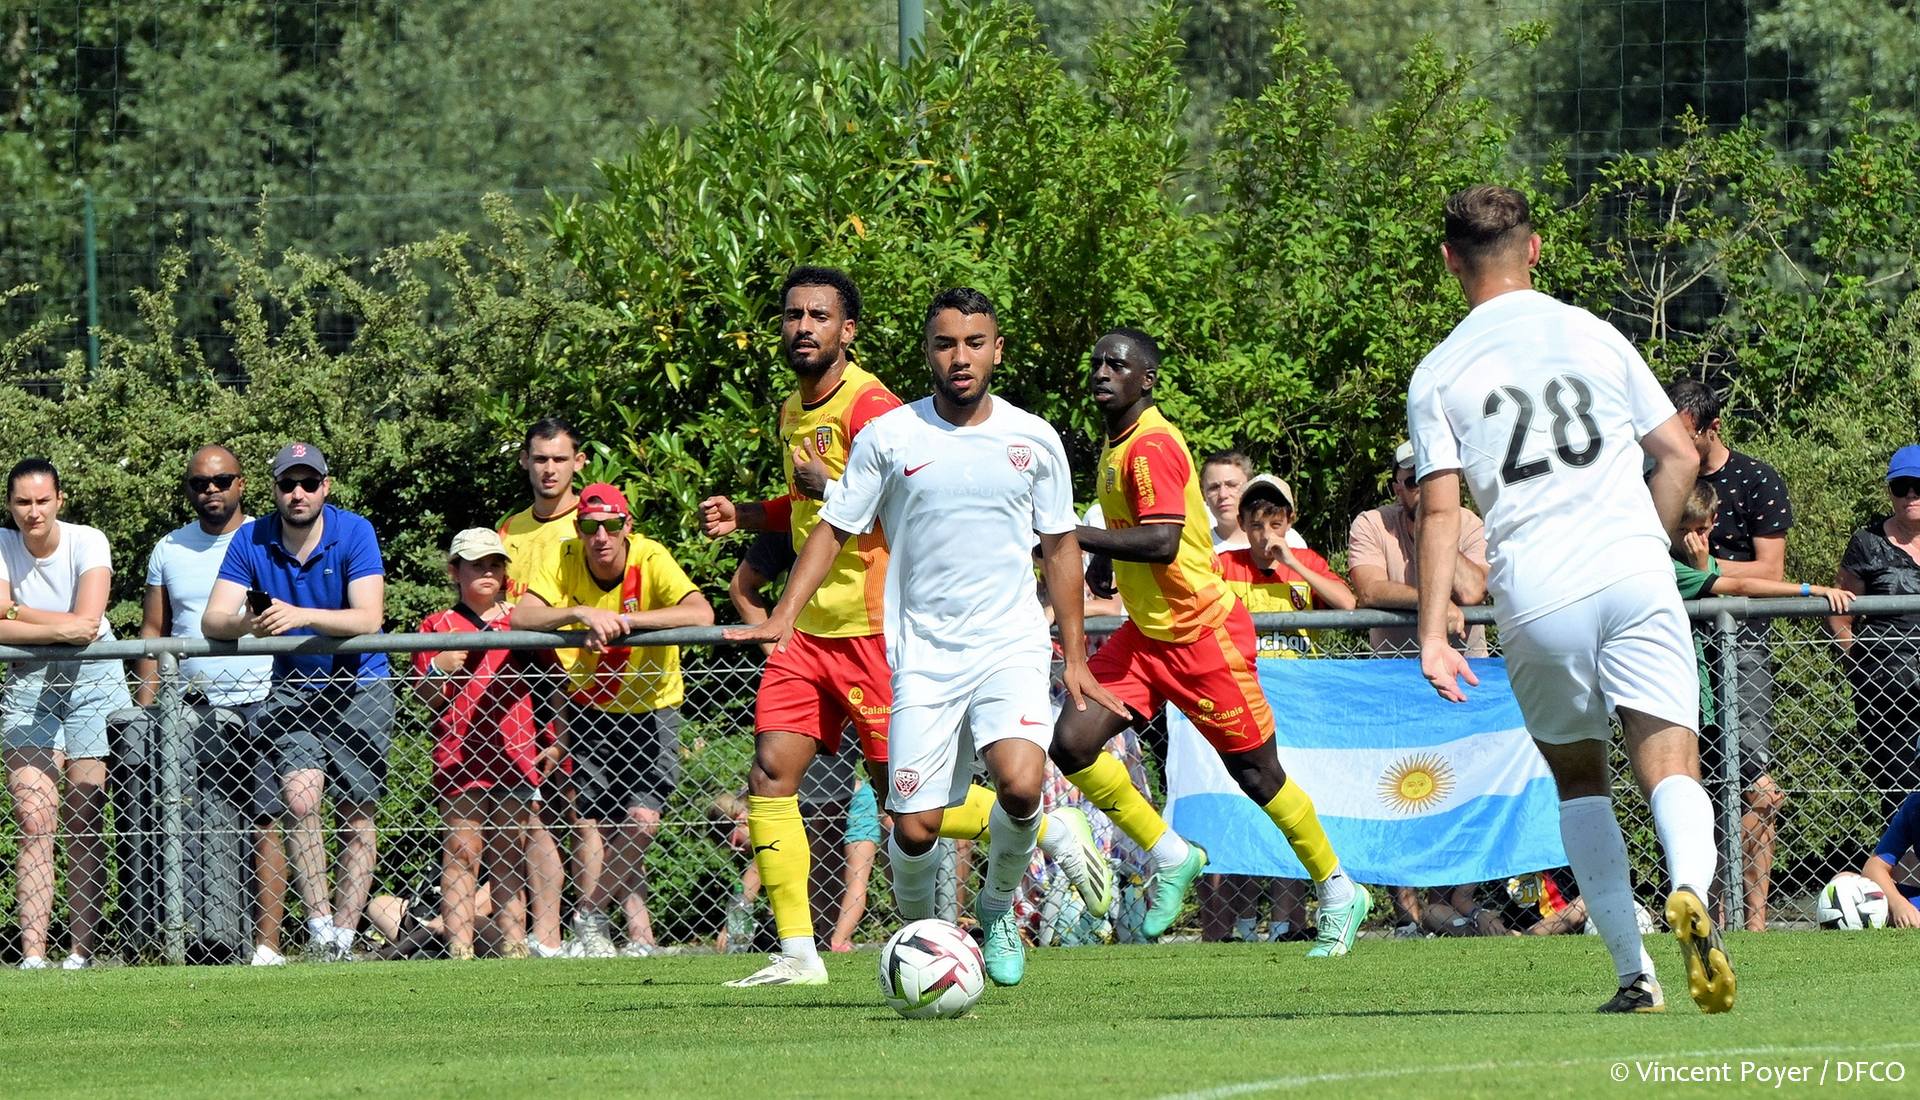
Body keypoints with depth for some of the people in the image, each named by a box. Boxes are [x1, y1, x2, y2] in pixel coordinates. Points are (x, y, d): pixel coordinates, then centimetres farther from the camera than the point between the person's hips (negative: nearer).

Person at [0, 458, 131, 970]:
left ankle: (82, 951, -3)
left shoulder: (87, 542, -11)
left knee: (85, 825, -5)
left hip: (93, 682, -1)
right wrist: (60, 630, -25)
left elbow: (87, 622, -21)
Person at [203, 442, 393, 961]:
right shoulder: (251, 542, -5)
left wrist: (302, 616, -39)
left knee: (358, 818, -2)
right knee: (300, 800, -19)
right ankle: (320, 924, -18)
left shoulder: (354, 534, -12)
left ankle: (343, 936, 4)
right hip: (294, 689, 1)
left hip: (359, 687, -1)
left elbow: (369, 618, -23)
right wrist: (249, 623, -35)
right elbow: (213, 620, -11)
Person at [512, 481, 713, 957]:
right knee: (598, 825, -5)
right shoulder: (566, 561, -14)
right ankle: (638, 926, 12)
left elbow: (701, 614, -36)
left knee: (642, 819, -15)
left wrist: (625, 621, -41)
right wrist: (583, 614, -40)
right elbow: (521, 617, -26)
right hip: (591, 709, 2)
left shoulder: (651, 561, -21)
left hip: (652, 707, -2)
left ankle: (590, 913, 5)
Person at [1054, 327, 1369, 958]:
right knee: (1072, 743, -7)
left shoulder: (1151, 446, -20)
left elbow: (1161, 541, -32)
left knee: (1257, 774, 3)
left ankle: (1339, 898, 20)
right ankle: (1169, 857, 8)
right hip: (1148, 635, 9)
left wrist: (1068, 534, -31)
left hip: (1202, 633, -9)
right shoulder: (1119, 444, 9)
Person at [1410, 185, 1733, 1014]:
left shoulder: (1437, 375, 7)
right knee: (1670, 770, -5)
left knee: (1577, 776, 18)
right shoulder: (1592, 335, 12)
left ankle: (1635, 975, 10)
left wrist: (1433, 636, -4)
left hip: (1535, 600, 0)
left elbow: (1440, 510, -2)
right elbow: (1679, 456, 13)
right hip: (1633, 574, 0)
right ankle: (1690, 888, -39)